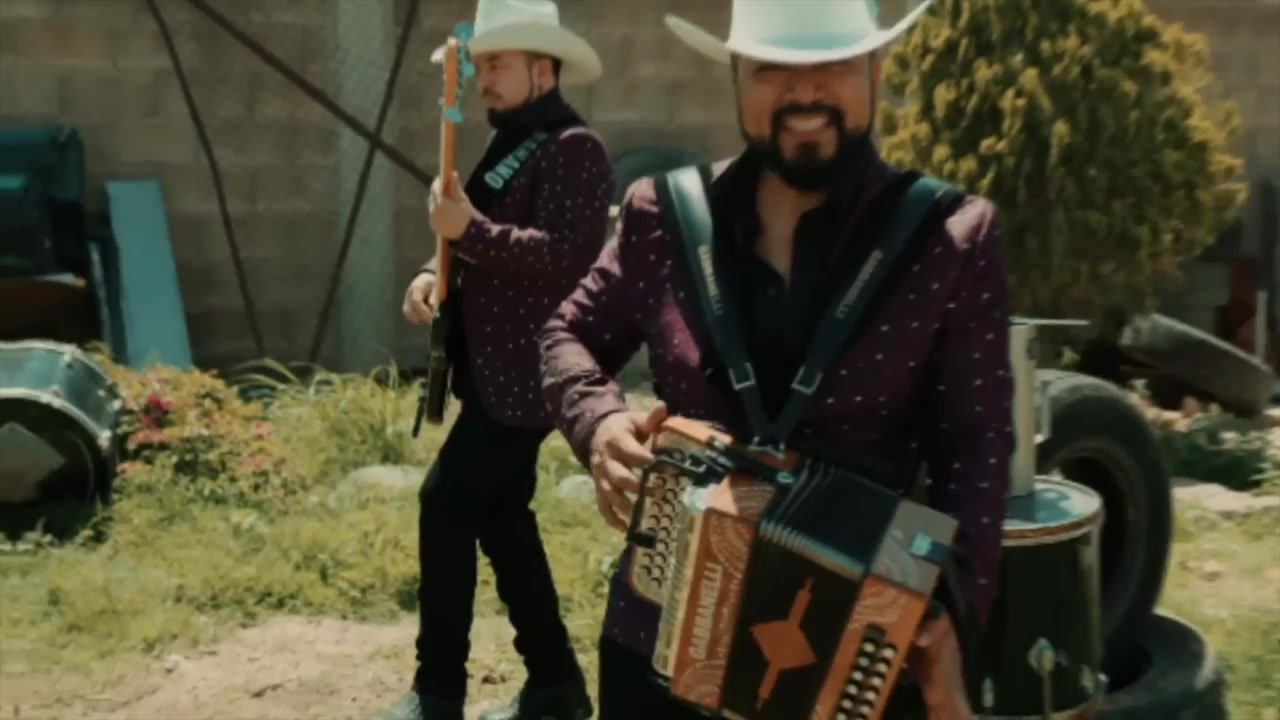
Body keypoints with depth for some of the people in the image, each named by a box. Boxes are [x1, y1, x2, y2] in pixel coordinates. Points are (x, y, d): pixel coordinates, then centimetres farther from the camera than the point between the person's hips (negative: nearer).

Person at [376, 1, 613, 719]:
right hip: (495, 370, 10)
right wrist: (436, 274, 3)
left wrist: (471, 229, -22)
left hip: (528, 374, -10)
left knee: (446, 504, -11)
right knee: (500, 517, 12)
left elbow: (566, 253, -24)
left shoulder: (573, 148, -12)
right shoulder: (507, 145, 18)